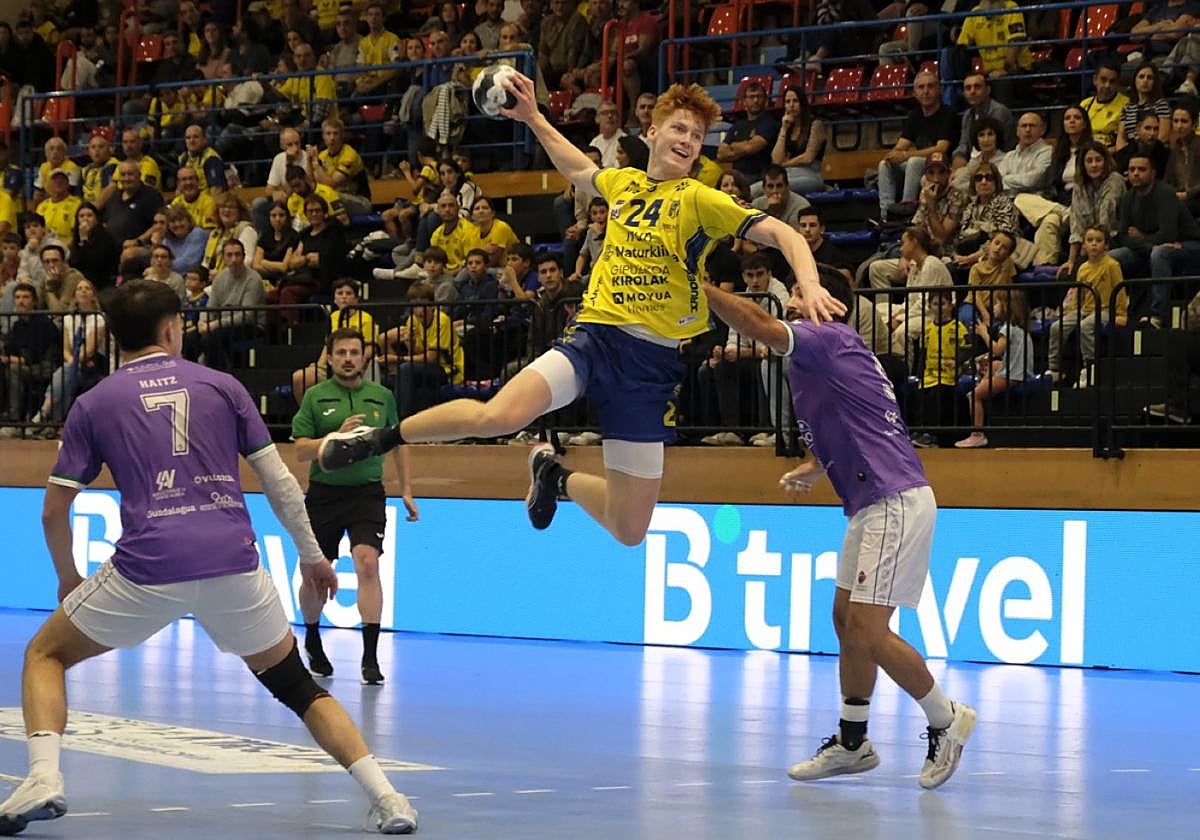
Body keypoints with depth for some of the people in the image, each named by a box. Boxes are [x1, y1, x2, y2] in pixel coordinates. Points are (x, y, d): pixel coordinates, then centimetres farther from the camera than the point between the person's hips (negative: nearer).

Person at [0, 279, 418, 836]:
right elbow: (278, 481, 12)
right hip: (235, 562, 2)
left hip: (147, 568, -1)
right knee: (296, 685, 19)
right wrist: (311, 556, 23)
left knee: (45, 654, 20)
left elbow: (54, 510, 12)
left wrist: (67, 578, 29)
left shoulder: (93, 404, 11)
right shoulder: (221, 386, 14)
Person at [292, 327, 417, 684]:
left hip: (367, 491, 0)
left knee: (367, 562, -20)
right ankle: (312, 642, 35)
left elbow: (397, 443, 19)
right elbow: (301, 450, -3)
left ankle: (370, 658, -17)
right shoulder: (315, 396, 2)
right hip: (324, 493, 0)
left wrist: (406, 490, 17)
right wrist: (338, 436, -18)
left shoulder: (382, 396, 7)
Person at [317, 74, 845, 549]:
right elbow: (579, 169, 35)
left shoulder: (700, 201, -3)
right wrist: (534, 118, 30)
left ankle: (557, 477, 31)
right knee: (500, 416, -30)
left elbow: (781, 233, -12)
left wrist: (809, 284, -30)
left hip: (653, 361, -1)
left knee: (629, 530, 0)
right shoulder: (623, 184, 10)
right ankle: (381, 438, -8)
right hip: (594, 335, 1)